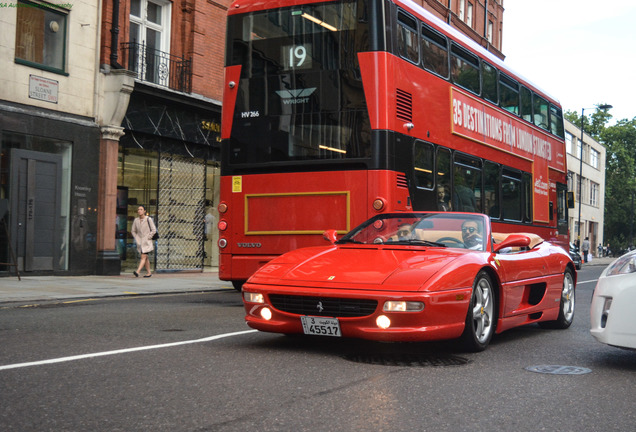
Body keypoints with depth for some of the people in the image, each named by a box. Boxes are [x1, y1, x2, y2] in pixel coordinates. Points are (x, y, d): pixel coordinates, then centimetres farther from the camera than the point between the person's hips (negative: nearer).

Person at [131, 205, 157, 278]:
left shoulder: (148, 219, -9)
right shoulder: (136, 220, 4)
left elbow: (154, 230, -9)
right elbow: (133, 231, 14)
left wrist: (148, 238, -11)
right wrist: (137, 239, 3)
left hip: (147, 242, -5)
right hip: (140, 242, 5)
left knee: (143, 257, -13)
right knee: (145, 258, 11)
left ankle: (137, 272, -23)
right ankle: (149, 272, 20)